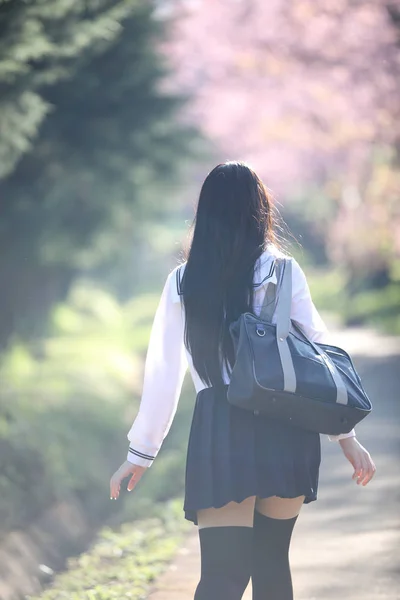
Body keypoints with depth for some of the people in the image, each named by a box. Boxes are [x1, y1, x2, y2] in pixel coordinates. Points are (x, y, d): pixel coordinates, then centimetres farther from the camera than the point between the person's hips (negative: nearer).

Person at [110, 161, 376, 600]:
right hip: (284, 430, 0)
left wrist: (141, 452, 13)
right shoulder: (282, 271, 2)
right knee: (272, 562, 15)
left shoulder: (183, 282, 6)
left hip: (219, 432, 0)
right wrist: (347, 435, 8)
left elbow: (162, 371, 7)